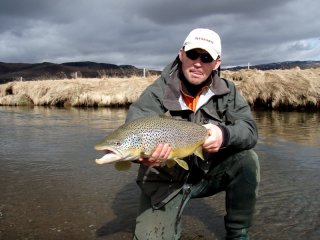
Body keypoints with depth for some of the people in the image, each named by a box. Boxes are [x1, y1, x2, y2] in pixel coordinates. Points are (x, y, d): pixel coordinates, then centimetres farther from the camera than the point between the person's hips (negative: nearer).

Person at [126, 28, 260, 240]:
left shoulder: (227, 92, -5)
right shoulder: (157, 93, -15)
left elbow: (249, 130, -13)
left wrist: (225, 134, -37)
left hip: (209, 173, 2)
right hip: (165, 181, -2)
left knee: (247, 161, -21)